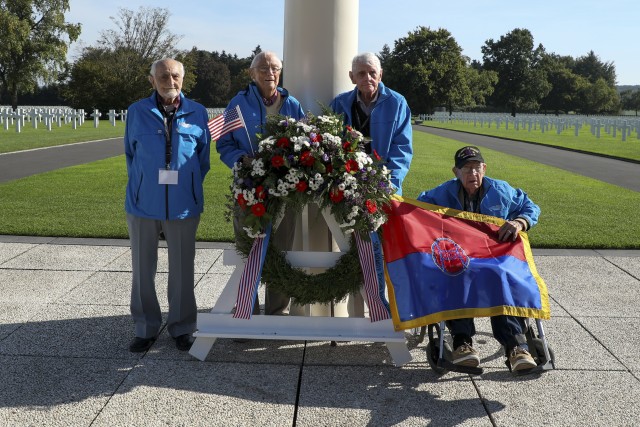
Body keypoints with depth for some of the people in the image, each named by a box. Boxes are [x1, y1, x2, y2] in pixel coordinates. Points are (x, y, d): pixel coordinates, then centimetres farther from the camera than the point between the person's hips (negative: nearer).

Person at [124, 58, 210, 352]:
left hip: (183, 205, 0)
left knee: (182, 270, 8)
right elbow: (130, 153, 12)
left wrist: (190, 187, 7)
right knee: (143, 270, 9)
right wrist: (140, 185, 9)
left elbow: (204, 155, 10)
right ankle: (145, 328, 24)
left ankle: (181, 328, 23)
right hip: (143, 204, 1)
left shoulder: (197, 113, 2)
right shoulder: (137, 112, 2)